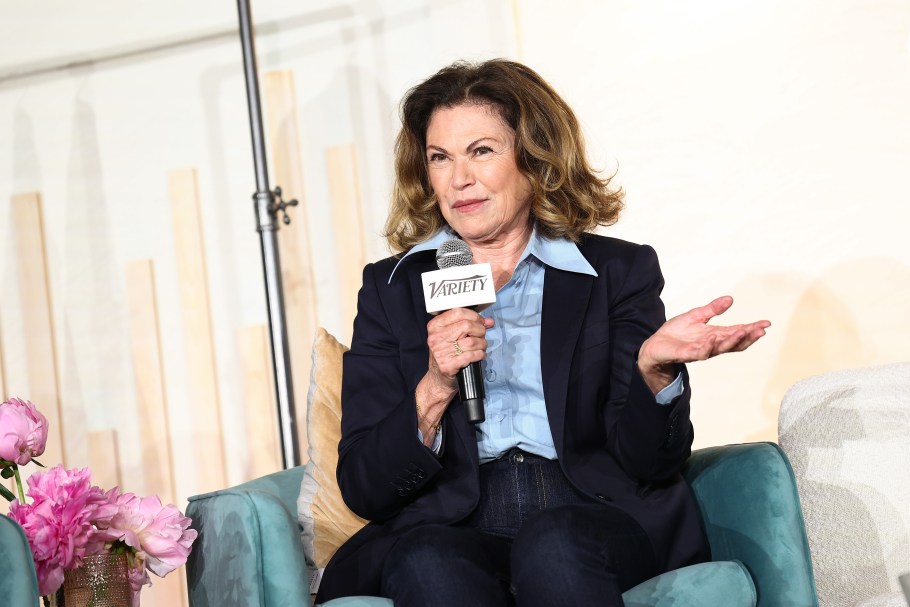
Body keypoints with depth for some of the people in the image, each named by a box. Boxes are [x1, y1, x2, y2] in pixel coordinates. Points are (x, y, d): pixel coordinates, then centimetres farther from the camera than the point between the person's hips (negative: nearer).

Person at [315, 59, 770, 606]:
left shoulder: (618, 271, 11)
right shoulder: (392, 290, 13)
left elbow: (652, 464, 3)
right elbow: (362, 489, 5)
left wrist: (653, 368, -17)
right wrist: (434, 390, -13)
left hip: (597, 524, 0)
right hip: (452, 529, 1)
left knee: (552, 543, -35)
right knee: (427, 563, -34)